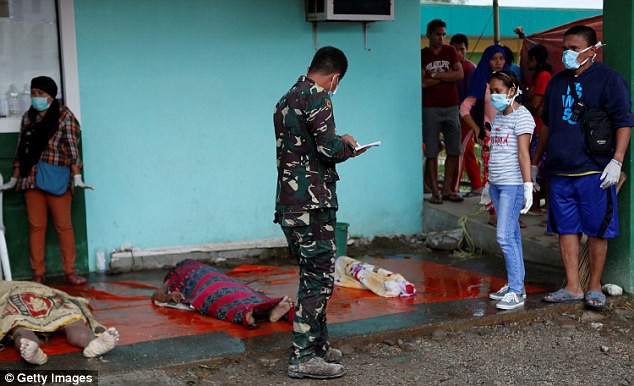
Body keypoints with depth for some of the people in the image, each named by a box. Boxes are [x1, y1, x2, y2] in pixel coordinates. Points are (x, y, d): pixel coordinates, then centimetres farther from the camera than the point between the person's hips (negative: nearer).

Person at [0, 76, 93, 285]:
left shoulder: (64, 115, -1)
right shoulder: (28, 117, 12)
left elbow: (71, 148, -8)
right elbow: (21, 149, 15)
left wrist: (77, 177, -18)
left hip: (57, 179, -4)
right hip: (31, 179, 4)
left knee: (63, 225, 0)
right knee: (36, 226, 5)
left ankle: (70, 271, 7)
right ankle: (38, 274, 11)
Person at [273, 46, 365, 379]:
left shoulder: (287, 98, 18)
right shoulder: (316, 97, -11)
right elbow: (328, 148, -20)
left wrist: (337, 143, 20)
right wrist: (348, 147, -1)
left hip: (289, 203, 9)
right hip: (312, 202, -9)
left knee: (313, 274, 17)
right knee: (319, 278, -3)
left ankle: (318, 344, 26)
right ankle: (303, 358, 0)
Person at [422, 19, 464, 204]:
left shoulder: (450, 51, 9)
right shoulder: (421, 55, 1)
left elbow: (459, 74, -4)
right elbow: (422, 83, -11)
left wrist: (435, 75, -9)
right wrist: (447, 75, -7)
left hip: (451, 107, 3)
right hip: (430, 108, -3)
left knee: (454, 150, 4)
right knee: (431, 152, -4)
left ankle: (447, 189, 13)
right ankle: (435, 191, 1)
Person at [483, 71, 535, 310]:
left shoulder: (521, 116, -9)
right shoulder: (498, 117, 16)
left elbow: (523, 154, -15)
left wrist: (528, 186, -19)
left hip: (513, 184, -8)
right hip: (497, 183, 8)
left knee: (505, 236, -12)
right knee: (511, 235, 12)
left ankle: (516, 291, -7)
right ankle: (515, 286, 17)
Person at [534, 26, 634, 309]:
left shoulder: (608, 79, -3)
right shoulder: (557, 82, 15)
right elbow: (547, 124, 24)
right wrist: (535, 161, 24)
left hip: (594, 171, -5)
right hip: (559, 171, 6)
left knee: (597, 231, 2)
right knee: (566, 230, 6)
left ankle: (594, 288, 13)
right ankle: (573, 288, 14)